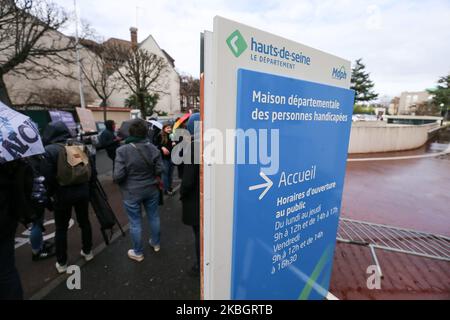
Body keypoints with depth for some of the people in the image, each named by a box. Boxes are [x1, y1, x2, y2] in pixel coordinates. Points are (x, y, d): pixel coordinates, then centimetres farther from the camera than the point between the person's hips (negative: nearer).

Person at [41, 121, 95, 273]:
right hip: (82, 192, 4)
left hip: (62, 195, -3)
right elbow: (92, 171, 1)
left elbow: (48, 178, -16)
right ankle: (87, 252, 35)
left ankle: (62, 263, 25)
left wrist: (50, 193, 2)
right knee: (84, 222, 19)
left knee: (61, 229, 12)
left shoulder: (48, 151, -13)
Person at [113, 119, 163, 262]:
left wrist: (115, 179, 4)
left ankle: (138, 253, 30)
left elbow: (118, 175, -19)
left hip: (132, 192, -3)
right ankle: (156, 243, 41)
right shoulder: (153, 148, -8)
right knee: (154, 217, 20)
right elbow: (159, 170, -6)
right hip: (151, 189, 3)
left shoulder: (123, 150, -18)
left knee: (135, 223, 12)